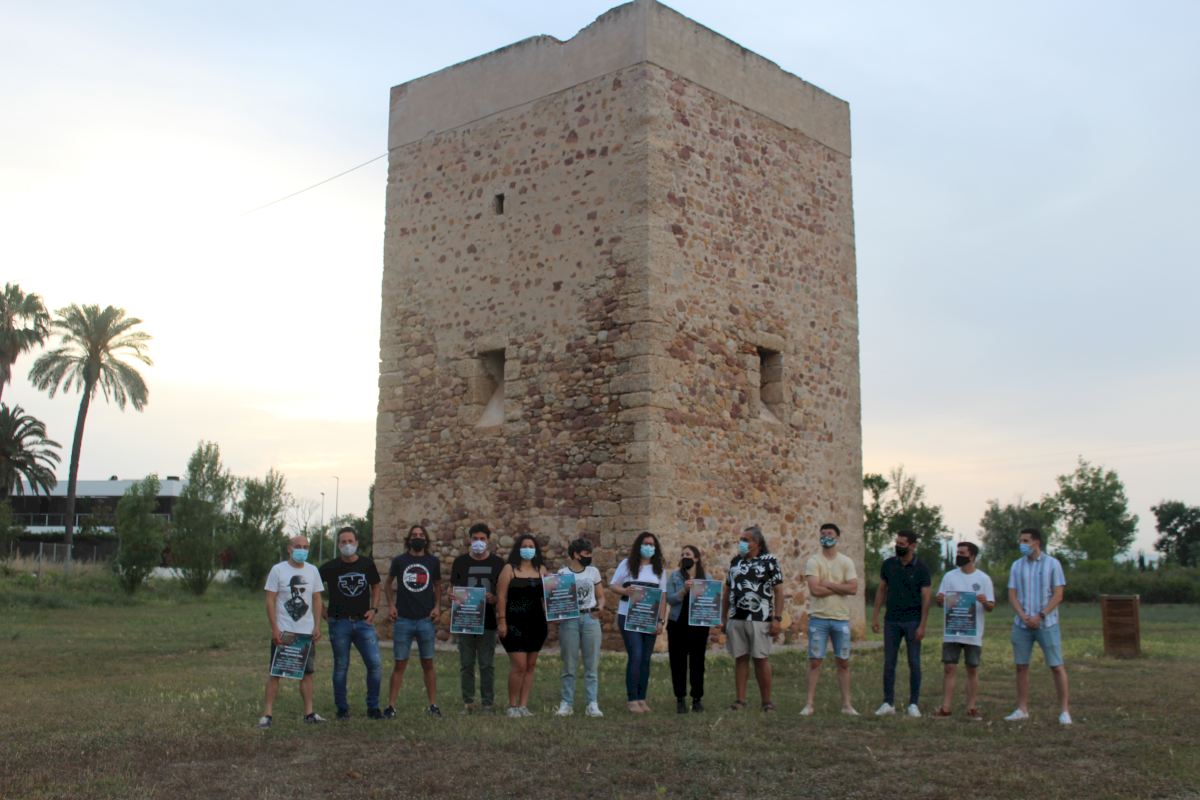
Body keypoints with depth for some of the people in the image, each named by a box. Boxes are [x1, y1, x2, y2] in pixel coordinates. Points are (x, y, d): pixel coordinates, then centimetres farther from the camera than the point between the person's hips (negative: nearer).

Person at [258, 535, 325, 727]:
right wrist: (274, 628, -13)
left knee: (307, 672, 8)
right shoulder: (278, 570, -5)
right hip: (283, 631, -4)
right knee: (275, 672, 1)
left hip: (307, 632, 4)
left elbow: (317, 600, 10)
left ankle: (309, 713, 14)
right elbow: (270, 600, -7)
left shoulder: (313, 571, 6)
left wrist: (317, 626, 1)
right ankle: (267, 713, 4)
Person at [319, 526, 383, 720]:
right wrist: (323, 614, 1)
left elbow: (376, 586, 18)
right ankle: (342, 708, 19)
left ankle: (373, 707, 9)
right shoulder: (330, 567, -2)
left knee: (375, 664, -5)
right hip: (339, 623, -2)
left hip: (364, 622, 2)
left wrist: (374, 609, 4)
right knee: (341, 667, 5)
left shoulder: (367, 564, 4)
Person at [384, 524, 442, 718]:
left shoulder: (433, 561, 5)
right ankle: (391, 706, 7)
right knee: (399, 664, 1)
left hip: (426, 620, 1)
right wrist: (390, 604, 4)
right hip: (403, 620, -1)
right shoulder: (399, 561, 3)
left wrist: (438, 606, 2)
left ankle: (433, 705, 12)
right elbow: (389, 582, 17)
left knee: (428, 663, 6)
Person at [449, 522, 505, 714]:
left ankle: (488, 703, 9)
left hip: (488, 620, -1)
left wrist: (494, 599, -14)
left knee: (487, 664, 1)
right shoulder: (460, 562, 7)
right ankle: (468, 702, 12)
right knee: (466, 664, 4)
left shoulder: (498, 563, 4)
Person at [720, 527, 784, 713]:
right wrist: (723, 618, 12)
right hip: (736, 619, 4)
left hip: (759, 619, -4)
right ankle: (740, 700, 10)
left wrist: (776, 619, -11)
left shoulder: (769, 561, 0)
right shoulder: (735, 561, 13)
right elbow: (727, 591, 16)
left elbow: (779, 591, -4)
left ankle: (767, 701, 8)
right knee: (740, 659, 5)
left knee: (760, 659, -1)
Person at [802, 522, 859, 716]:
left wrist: (828, 584, -11)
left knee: (843, 662, 7)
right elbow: (815, 590, -14)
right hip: (818, 618, -2)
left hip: (841, 618, 2)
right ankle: (809, 704, 4)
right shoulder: (813, 562, -1)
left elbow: (853, 588, -8)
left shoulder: (846, 562, 6)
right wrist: (840, 588, -7)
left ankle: (846, 704, 16)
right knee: (815, 661, -1)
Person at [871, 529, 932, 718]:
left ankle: (914, 704, 9)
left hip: (912, 621, -3)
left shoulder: (921, 568, -6)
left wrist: (922, 625, -12)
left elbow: (926, 598, -6)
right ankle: (888, 703, 8)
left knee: (914, 663, 2)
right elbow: (882, 590, 11)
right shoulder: (888, 564, 4)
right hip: (891, 621, 3)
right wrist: (875, 616, 5)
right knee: (889, 662, 3)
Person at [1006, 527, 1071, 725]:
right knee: (1021, 666, 4)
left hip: (1046, 624, -3)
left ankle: (1064, 711, 5)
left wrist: (1040, 616, -13)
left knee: (1056, 666, -3)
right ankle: (1022, 709, 12)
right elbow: (1012, 595, 6)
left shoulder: (1052, 564, -1)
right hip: (1022, 625, 3)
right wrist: (1023, 616, -9)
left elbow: (1058, 595, -4)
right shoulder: (1017, 566, 8)